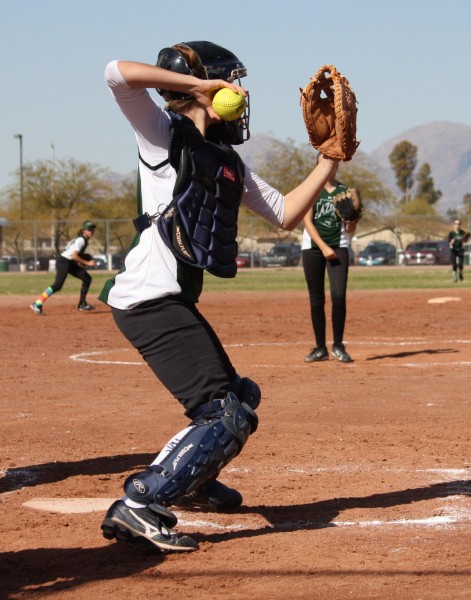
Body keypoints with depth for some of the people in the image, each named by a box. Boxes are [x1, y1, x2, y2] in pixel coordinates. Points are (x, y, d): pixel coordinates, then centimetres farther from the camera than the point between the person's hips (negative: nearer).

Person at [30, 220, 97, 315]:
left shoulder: (83, 239, 12)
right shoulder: (81, 240, -17)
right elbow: (74, 256, -25)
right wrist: (87, 263, -20)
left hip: (71, 263, 10)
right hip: (63, 262, -10)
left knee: (87, 278, 10)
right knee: (57, 285, -20)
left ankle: (82, 304, 15)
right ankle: (37, 304, -23)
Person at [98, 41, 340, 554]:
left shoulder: (228, 163, 19)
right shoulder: (165, 134, -4)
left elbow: (284, 213, 21)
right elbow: (118, 73, -21)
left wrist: (330, 160, 16)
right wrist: (199, 83, -16)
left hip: (175, 301, 9)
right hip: (149, 298, -9)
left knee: (237, 398, 24)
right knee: (227, 415, -16)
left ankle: (191, 481, 45)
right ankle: (136, 507, -18)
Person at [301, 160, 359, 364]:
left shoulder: (345, 192, 8)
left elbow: (349, 230, 7)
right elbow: (307, 221, -5)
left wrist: (352, 221, -17)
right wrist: (323, 247, -14)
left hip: (338, 247, 1)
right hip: (313, 247, 0)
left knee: (339, 296, -13)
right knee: (316, 300, 1)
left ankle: (338, 346, 0)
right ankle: (320, 348, 9)